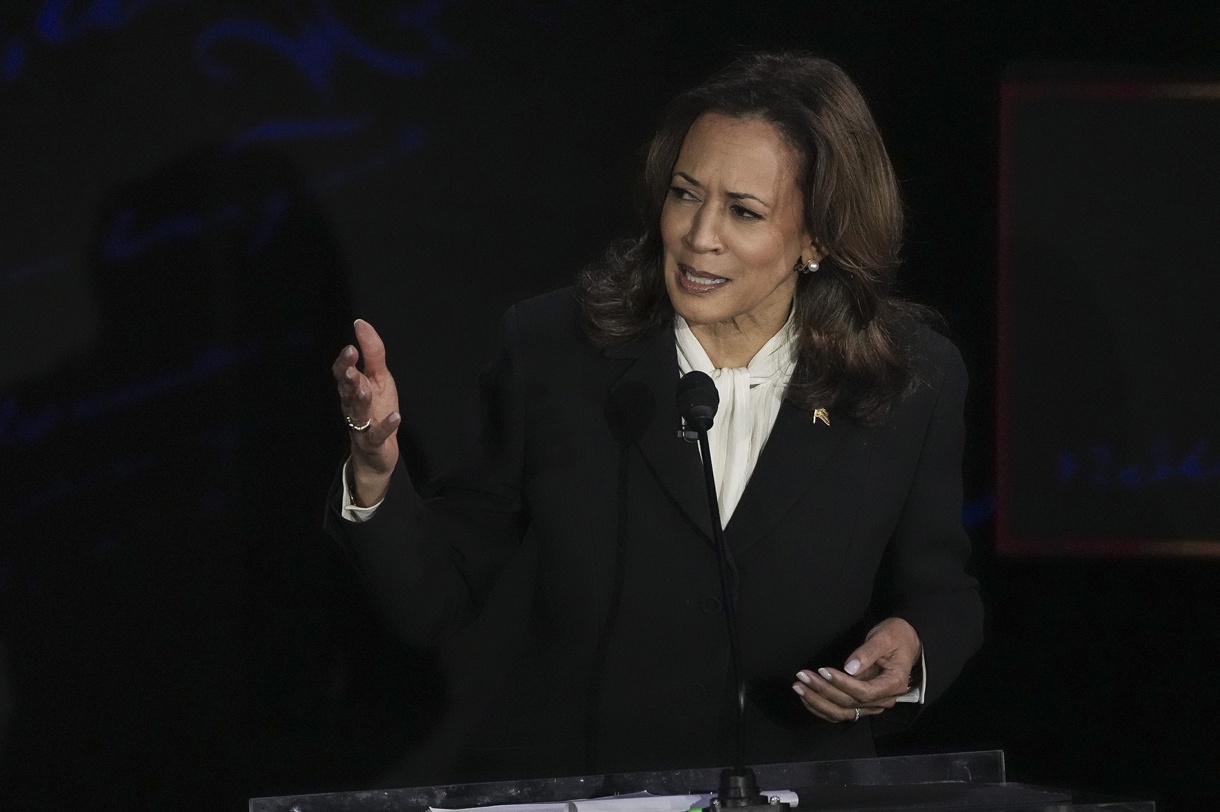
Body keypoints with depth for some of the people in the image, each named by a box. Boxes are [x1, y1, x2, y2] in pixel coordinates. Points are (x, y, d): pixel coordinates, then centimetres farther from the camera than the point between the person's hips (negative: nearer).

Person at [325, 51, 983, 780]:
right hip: (568, 788, -2)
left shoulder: (915, 383, 0)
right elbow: (436, 603, 4)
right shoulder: (551, 349, 0)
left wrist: (909, 648, -8)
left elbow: (942, 598, 13)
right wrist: (376, 472, -13)